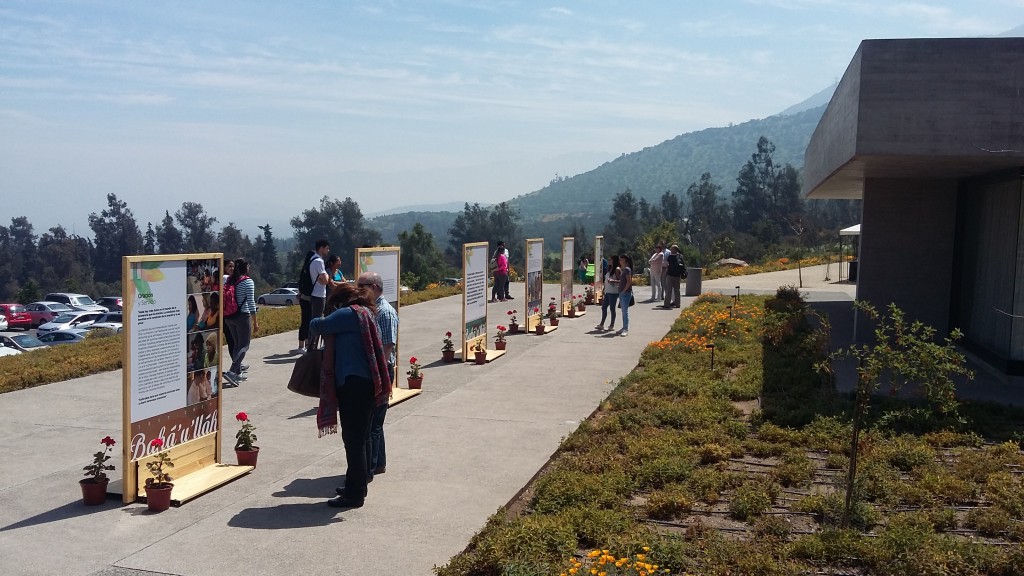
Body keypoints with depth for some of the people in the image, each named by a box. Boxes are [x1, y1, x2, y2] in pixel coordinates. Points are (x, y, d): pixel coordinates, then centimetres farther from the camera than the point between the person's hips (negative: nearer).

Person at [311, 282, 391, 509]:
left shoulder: (349, 314, -12)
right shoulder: (367, 313, 16)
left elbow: (316, 325, -11)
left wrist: (317, 322, 13)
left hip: (353, 384, -10)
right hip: (368, 383, 10)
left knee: (353, 440, -3)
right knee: (359, 438, 19)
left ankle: (354, 495, 3)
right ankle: (356, 487, 31)